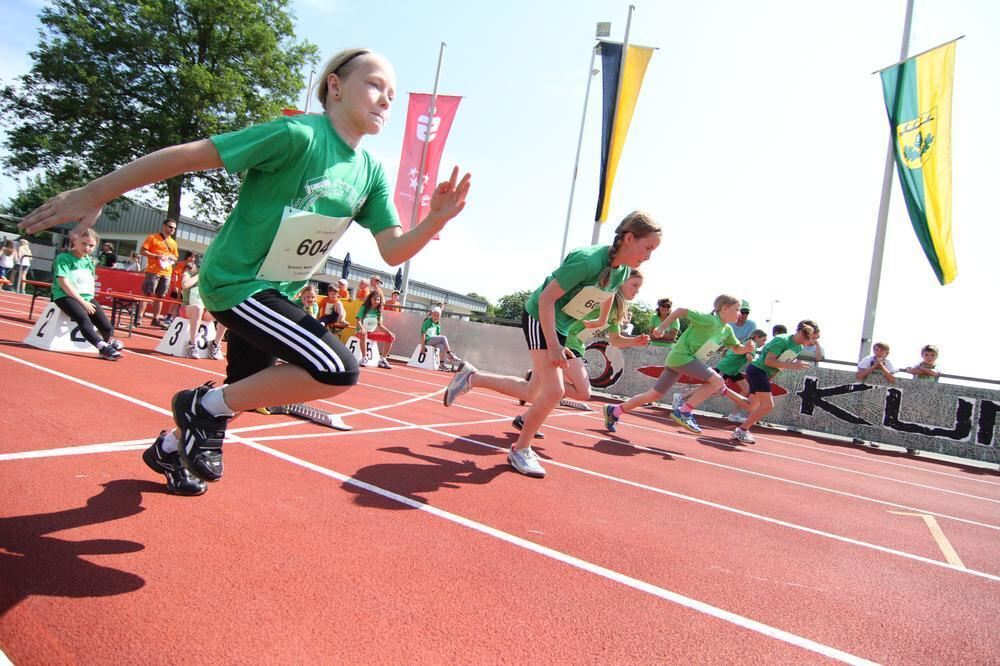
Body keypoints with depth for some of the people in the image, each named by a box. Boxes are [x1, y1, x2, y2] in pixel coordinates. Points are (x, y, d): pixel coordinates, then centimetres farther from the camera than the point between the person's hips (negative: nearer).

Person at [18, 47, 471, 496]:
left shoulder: (371, 173, 0)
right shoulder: (298, 135, -21)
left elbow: (393, 251, -3)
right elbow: (188, 155, -20)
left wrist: (435, 221, -22)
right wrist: (94, 193, -17)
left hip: (277, 292, 8)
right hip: (234, 280, -8)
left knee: (243, 393, 23)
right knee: (338, 370, -23)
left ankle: (170, 449, 51)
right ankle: (204, 405, -3)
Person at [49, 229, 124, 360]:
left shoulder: (90, 261, 14)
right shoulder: (64, 258, -5)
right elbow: (63, 283, -13)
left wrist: (89, 300, 2)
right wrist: (82, 302, -16)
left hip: (87, 298, 5)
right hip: (66, 296, -5)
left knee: (107, 328, -9)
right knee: (83, 318, -36)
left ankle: (107, 341, 26)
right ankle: (103, 347, -44)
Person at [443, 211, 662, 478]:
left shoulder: (622, 270, -5)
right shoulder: (588, 260, -30)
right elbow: (546, 298, -27)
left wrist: (602, 321, 30)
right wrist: (553, 345, -29)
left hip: (561, 326, 8)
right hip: (539, 317, -8)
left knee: (533, 393, 10)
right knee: (554, 391, -17)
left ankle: (471, 377, 26)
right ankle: (520, 450, 4)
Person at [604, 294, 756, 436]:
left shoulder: (727, 330, 11)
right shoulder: (710, 320, -15)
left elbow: (737, 349, 23)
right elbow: (681, 310, -13)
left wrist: (747, 348, 1)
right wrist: (662, 327, -10)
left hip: (677, 360, 9)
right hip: (681, 355, -9)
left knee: (654, 395, 7)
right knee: (717, 381, -15)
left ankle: (614, 411, 12)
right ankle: (683, 411, -11)